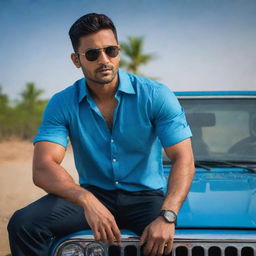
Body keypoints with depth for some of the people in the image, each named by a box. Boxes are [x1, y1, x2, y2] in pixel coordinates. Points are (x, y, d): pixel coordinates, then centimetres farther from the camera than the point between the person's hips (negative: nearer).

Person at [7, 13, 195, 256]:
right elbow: (42, 169, -18)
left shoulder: (155, 95, -9)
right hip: (93, 193, 2)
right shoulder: (62, 104, -5)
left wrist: (167, 216, -33)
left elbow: (183, 159, -15)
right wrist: (87, 200, -38)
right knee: (23, 223, -22)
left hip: (145, 196, -2)